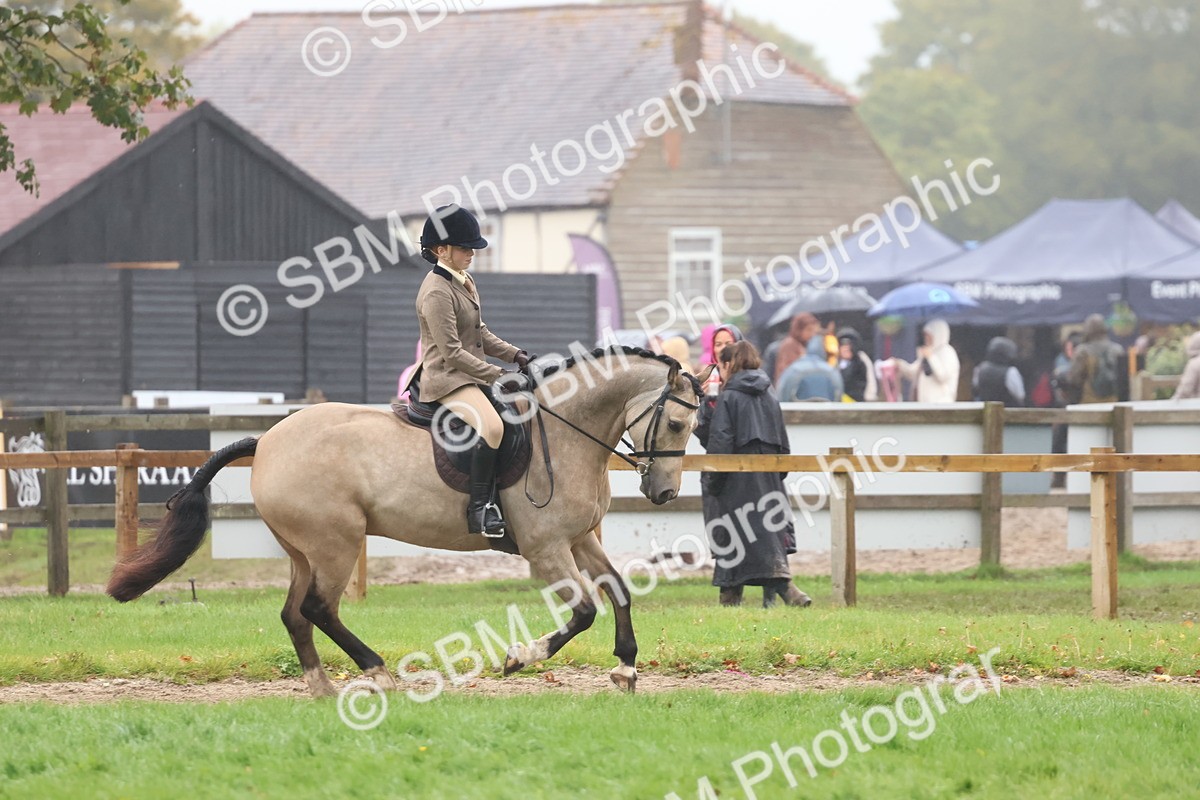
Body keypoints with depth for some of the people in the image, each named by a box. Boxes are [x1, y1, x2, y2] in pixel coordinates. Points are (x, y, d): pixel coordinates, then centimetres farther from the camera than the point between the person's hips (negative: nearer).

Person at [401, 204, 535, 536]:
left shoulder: (464, 282, 13)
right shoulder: (437, 292, -17)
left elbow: (481, 334, 22)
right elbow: (452, 352, -21)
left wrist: (516, 355, 7)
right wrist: (498, 375, -22)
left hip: (471, 376, 11)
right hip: (447, 380, -11)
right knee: (491, 426, -33)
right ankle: (480, 508, -30)